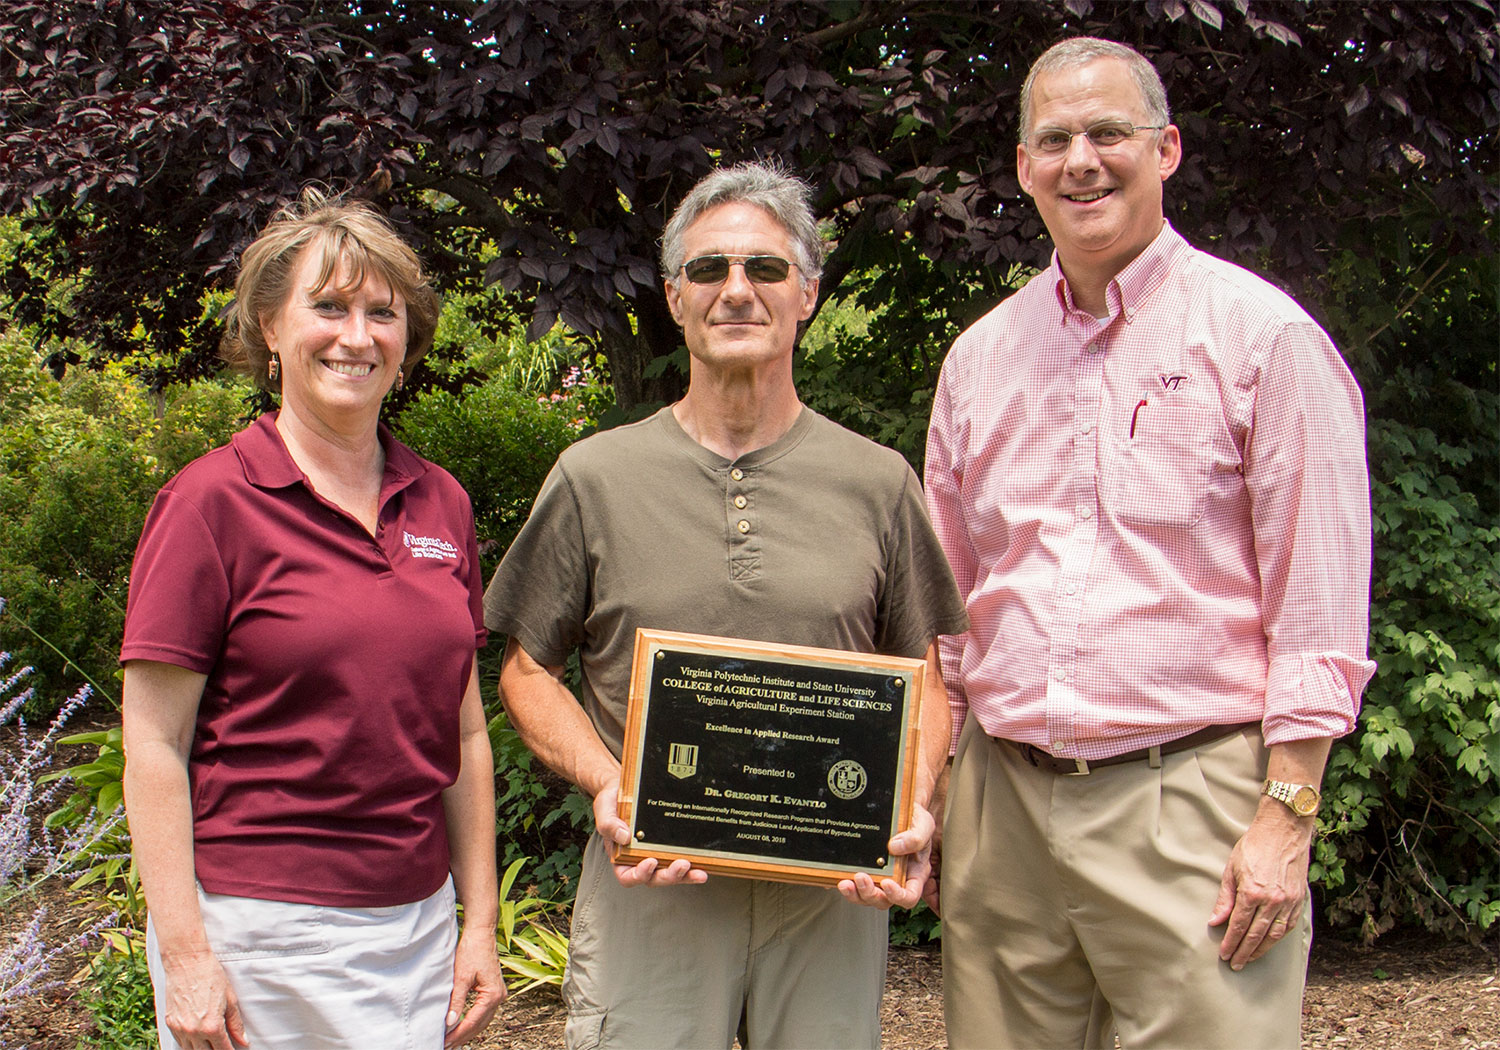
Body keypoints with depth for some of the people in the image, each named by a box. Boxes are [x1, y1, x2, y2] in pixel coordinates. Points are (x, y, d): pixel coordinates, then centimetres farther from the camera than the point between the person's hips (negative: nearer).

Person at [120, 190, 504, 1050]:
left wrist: (481, 923, 9)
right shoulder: (212, 502, -8)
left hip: (418, 923, 5)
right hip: (259, 928, -4)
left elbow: (463, 732, 11)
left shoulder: (441, 503, 7)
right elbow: (153, 744, -8)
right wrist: (184, 951, -12)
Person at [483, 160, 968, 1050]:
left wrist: (914, 808, -7)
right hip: (651, 884, -1)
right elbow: (528, 669, 7)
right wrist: (604, 783, -10)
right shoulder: (594, 478, 4)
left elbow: (922, 678, 11)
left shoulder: (878, 483, 7)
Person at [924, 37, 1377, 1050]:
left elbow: (1320, 601, -5)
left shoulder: (1260, 332, -2)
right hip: (1002, 796, 5)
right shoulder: (979, 356, 13)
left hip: (1189, 794, -4)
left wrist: (1287, 815, -10)